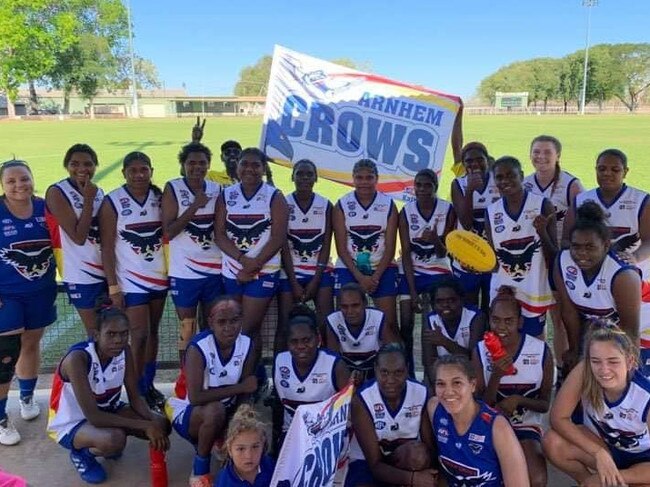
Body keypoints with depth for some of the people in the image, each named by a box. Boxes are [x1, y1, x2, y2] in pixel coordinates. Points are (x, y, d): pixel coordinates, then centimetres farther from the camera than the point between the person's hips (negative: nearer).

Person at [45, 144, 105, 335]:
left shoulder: (98, 192, 8)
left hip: (106, 271, 6)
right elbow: (78, 237, -18)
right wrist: (88, 200, -18)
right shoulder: (57, 192, -11)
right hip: (82, 276, -6)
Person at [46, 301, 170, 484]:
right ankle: (81, 453, -1)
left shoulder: (124, 351, -14)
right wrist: (145, 426, -33)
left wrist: (153, 422, -27)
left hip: (107, 410, 6)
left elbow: (135, 398, -7)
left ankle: (109, 445, 13)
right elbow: (94, 417, -33)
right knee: (114, 440, -36)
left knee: (161, 425, -12)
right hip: (71, 422, -6)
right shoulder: (77, 358, -32)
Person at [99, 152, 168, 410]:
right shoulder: (112, 202, -9)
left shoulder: (159, 197, 1)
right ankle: (138, 391, 10)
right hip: (130, 280, -4)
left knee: (153, 331, 12)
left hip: (159, 277, 4)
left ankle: (149, 384, 26)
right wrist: (113, 287, -12)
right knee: (140, 334, -4)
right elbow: (107, 247, -9)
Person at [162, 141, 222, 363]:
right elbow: (168, 231, -11)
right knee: (187, 330, 6)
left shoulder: (217, 189, 7)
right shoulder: (173, 189, -4)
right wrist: (194, 207, -16)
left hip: (215, 270, 4)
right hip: (184, 272, -3)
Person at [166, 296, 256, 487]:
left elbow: (245, 393, -8)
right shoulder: (198, 348, -27)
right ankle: (200, 471, -13)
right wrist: (238, 387, -29)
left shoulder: (247, 345, -13)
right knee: (215, 410, -37)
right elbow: (195, 398, -33)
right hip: (187, 410, -5)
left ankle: (223, 443, 18)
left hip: (226, 410, 5)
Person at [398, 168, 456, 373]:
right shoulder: (406, 212, -10)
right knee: (406, 323, -6)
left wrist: (435, 240, -35)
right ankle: (408, 371, 7)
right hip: (411, 272, 0)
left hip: (438, 271, 0)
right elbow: (406, 253, -10)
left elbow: (443, 253, -11)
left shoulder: (447, 210, -11)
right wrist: (412, 291, -15)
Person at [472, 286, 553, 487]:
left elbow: (545, 404, 2)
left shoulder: (541, 351, -6)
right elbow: (482, 406, -6)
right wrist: (496, 376, -24)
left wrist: (519, 400, -19)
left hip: (526, 427, 0)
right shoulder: (481, 351, -4)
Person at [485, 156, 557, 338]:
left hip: (534, 292, -2)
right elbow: (493, 263, 3)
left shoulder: (542, 206, -5)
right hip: (502, 293, 2)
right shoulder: (491, 212, 2)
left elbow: (554, 259, -6)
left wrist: (542, 232, -22)